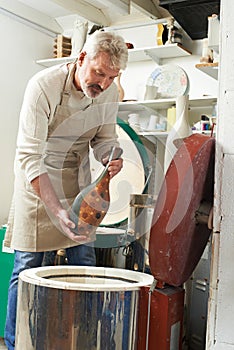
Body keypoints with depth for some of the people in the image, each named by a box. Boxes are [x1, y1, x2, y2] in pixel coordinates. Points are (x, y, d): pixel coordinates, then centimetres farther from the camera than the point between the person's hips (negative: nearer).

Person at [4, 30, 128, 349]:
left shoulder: (109, 93, -7)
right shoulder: (43, 86, -24)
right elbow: (29, 156, -27)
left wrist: (111, 158, -18)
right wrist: (55, 209, -36)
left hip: (77, 180, 5)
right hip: (36, 180, -4)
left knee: (84, 263, 4)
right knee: (28, 267, -3)